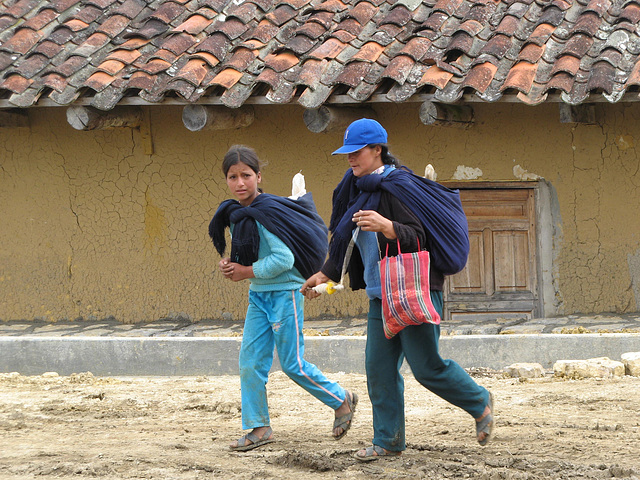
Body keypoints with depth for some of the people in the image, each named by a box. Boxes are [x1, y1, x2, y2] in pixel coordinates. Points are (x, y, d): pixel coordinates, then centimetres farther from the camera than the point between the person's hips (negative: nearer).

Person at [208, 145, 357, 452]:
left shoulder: (267, 213, -19)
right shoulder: (234, 215, 6)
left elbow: (283, 259, -23)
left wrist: (245, 272, -17)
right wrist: (229, 264, -3)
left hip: (284, 292, -8)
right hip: (258, 296, 8)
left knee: (292, 364, -2)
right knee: (250, 362, 3)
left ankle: (342, 400, 17)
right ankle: (259, 427, 11)